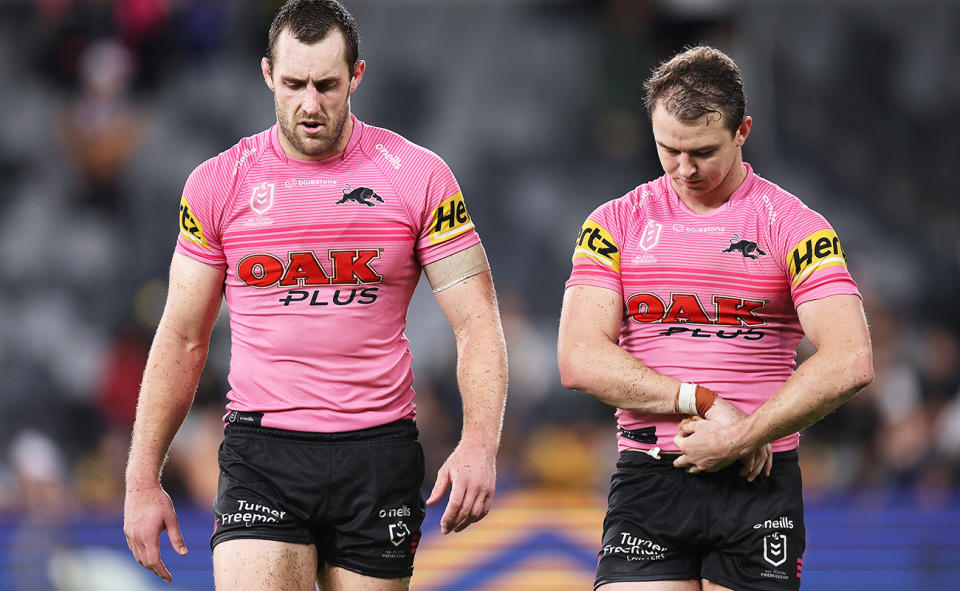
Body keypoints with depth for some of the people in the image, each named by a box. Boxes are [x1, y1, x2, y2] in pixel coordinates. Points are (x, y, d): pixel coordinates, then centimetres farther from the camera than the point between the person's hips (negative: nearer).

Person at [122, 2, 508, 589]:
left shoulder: (418, 177, 1)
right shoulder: (219, 183, 4)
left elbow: (477, 324, -1)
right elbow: (182, 341, 10)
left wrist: (480, 443, -18)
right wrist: (143, 480, 6)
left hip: (379, 451, 0)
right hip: (262, 453, 0)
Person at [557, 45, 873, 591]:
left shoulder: (793, 226, 0)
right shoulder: (616, 224, 7)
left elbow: (850, 363, -11)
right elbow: (580, 360, -4)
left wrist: (740, 438, -15)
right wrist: (702, 402, -13)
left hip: (758, 484, -1)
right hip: (647, 480, 1)